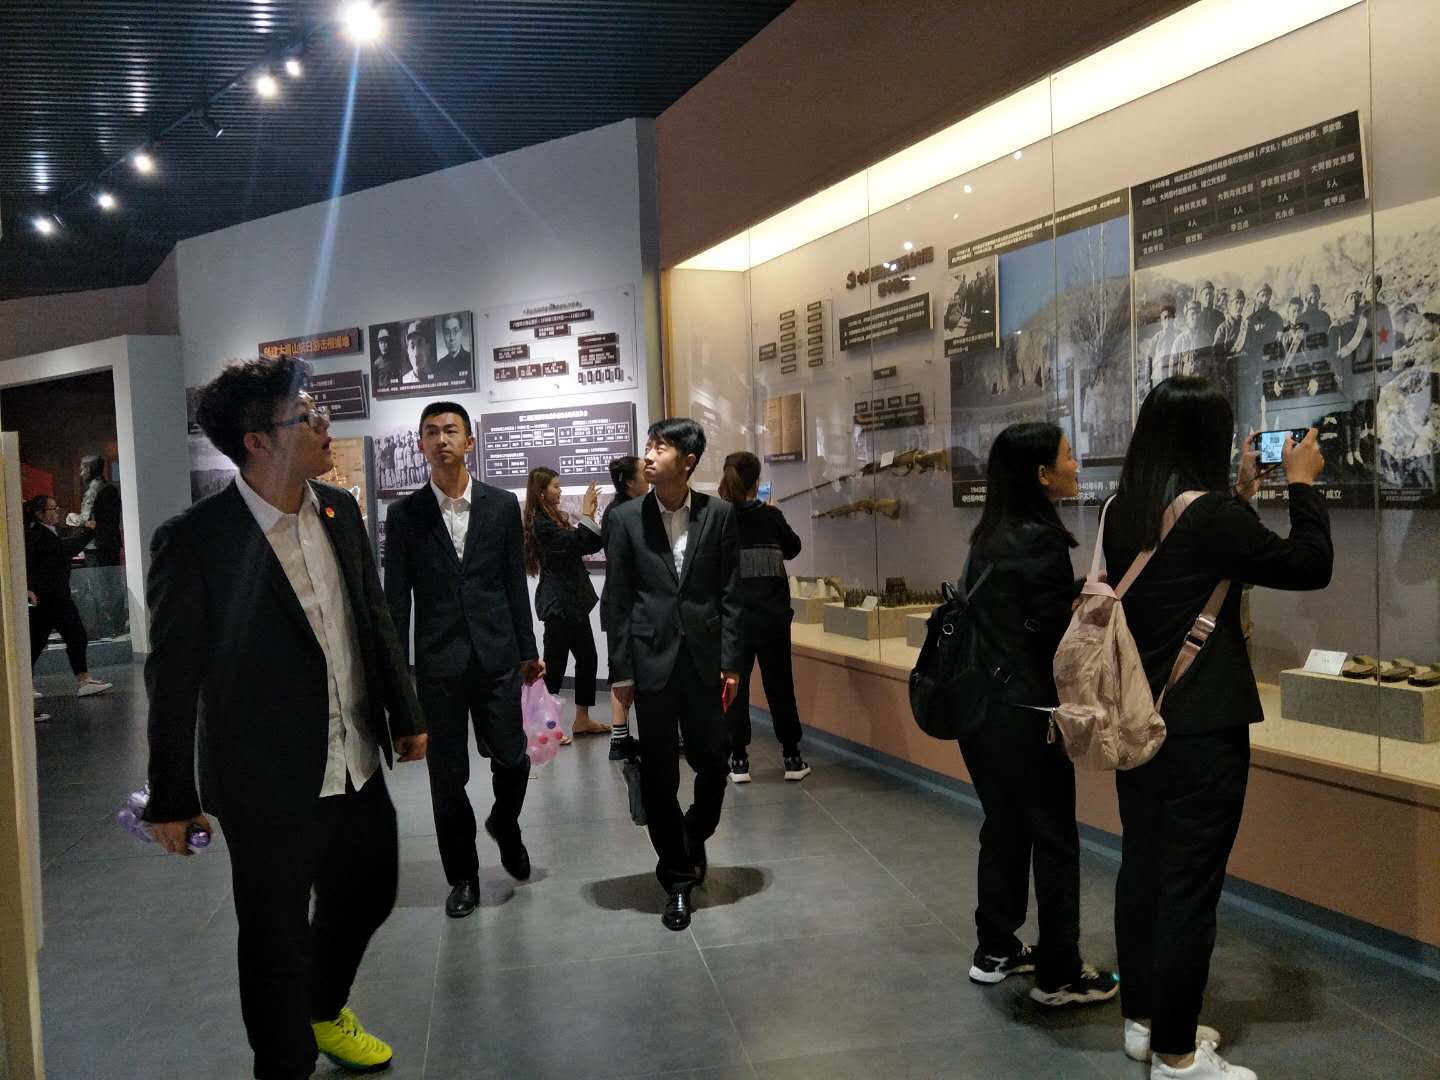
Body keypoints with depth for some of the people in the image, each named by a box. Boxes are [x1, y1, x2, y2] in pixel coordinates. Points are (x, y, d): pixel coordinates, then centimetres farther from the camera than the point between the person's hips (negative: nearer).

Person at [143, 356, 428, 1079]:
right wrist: (172, 797, -6)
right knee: (276, 937, 11)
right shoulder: (193, 541, -18)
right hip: (268, 783, -6)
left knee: (368, 893, 23)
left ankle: (324, 1010, 52)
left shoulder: (339, 510, 0)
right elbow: (173, 676, -12)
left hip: (357, 766, 7)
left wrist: (405, 714, 14)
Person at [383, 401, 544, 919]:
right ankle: (462, 875, 25)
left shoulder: (502, 505, 3)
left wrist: (528, 651, 7)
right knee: (447, 777, 7)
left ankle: (504, 825, 36)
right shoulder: (404, 514, 1)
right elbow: (396, 598, 1)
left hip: (497, 658, 1)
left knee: (513, 761, 3)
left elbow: (515, 584, 7)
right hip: (438, 663, 0)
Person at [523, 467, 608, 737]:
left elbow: (591, 545, 9)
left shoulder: (557, 518, 13)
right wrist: (587, 514, -15)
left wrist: (590, 514, 0)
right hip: (558, 602, -9)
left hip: (572, 600, 9)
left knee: (588, 658, 12)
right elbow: (576, 541, -26)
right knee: (554, 664, -3)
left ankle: (582, 719, 20)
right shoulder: (541, 523, -15)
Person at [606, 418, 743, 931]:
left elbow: (731, 593, 2)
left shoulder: (719, 514, 0)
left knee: (712, 764, 6)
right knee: (658, 774, 5)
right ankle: (678, 877, 21)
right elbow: (618, 599, 0)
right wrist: (621, 671, -2)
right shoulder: (627, 518, 0)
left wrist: (731, 662, -3)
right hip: (651, 660, 0)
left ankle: (693, 838, 37)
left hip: (703, 659, 0)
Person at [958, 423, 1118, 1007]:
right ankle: (1058, 975, 13)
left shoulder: (991, 536, 9)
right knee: (1053, 838, 3)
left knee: (1004, 826, 18)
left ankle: (994, 951, 29)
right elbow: (1057, 630, -17)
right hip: (1025, 713, -8)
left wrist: (1081, 591, 9)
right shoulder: (1038, 538, -17)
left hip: (981, 706, 9)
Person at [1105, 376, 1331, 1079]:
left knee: (1142, 866, 15)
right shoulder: (1212, 514, -19)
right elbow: (1310, 567, -8)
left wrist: (1241, 494, 20)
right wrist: (1302, 486, 5)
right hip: (1201, 725, -8)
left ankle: (1142, 1019, 28)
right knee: (1191, 883, 1)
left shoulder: (1123, 513, 4)